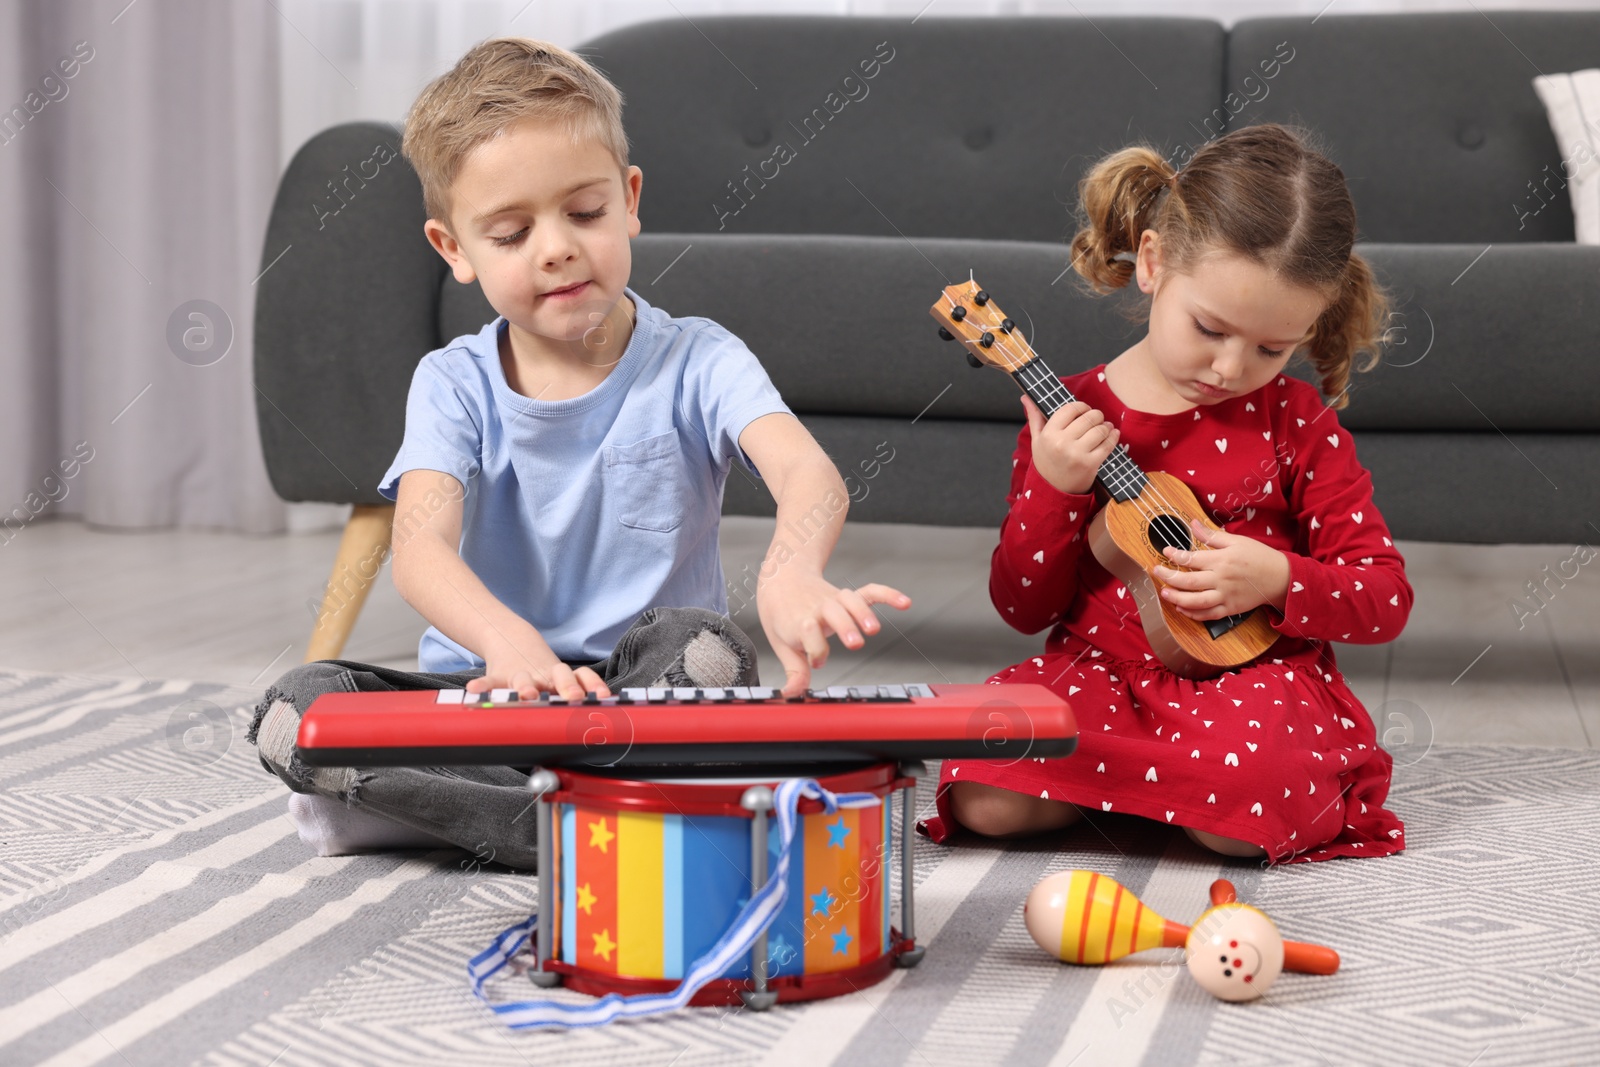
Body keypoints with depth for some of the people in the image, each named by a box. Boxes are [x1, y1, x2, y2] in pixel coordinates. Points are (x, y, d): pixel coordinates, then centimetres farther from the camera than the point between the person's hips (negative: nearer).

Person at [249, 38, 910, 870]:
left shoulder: (696, 363, -5)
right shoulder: (454, 386, -1)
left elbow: (807, 472, -25)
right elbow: (419, 546, -18)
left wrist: (791, 572, -52)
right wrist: (507, 641, -43)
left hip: (643, 681, -1)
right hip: (485, 686, 2)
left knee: (708, 651, -34)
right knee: (293, 710, -22)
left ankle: (411, 800, -23)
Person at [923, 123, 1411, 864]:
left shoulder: (1294, 421, 0)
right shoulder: (1073, 414, 2)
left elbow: (1387, 597, 0)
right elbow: (1024, 609, 4)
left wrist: (1278, 579, -18)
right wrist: (1052, 489, -12)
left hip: (1250, 671, -1)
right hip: (1100, 670, 2)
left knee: (1241, 813, -35)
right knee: (984, 800, -26)